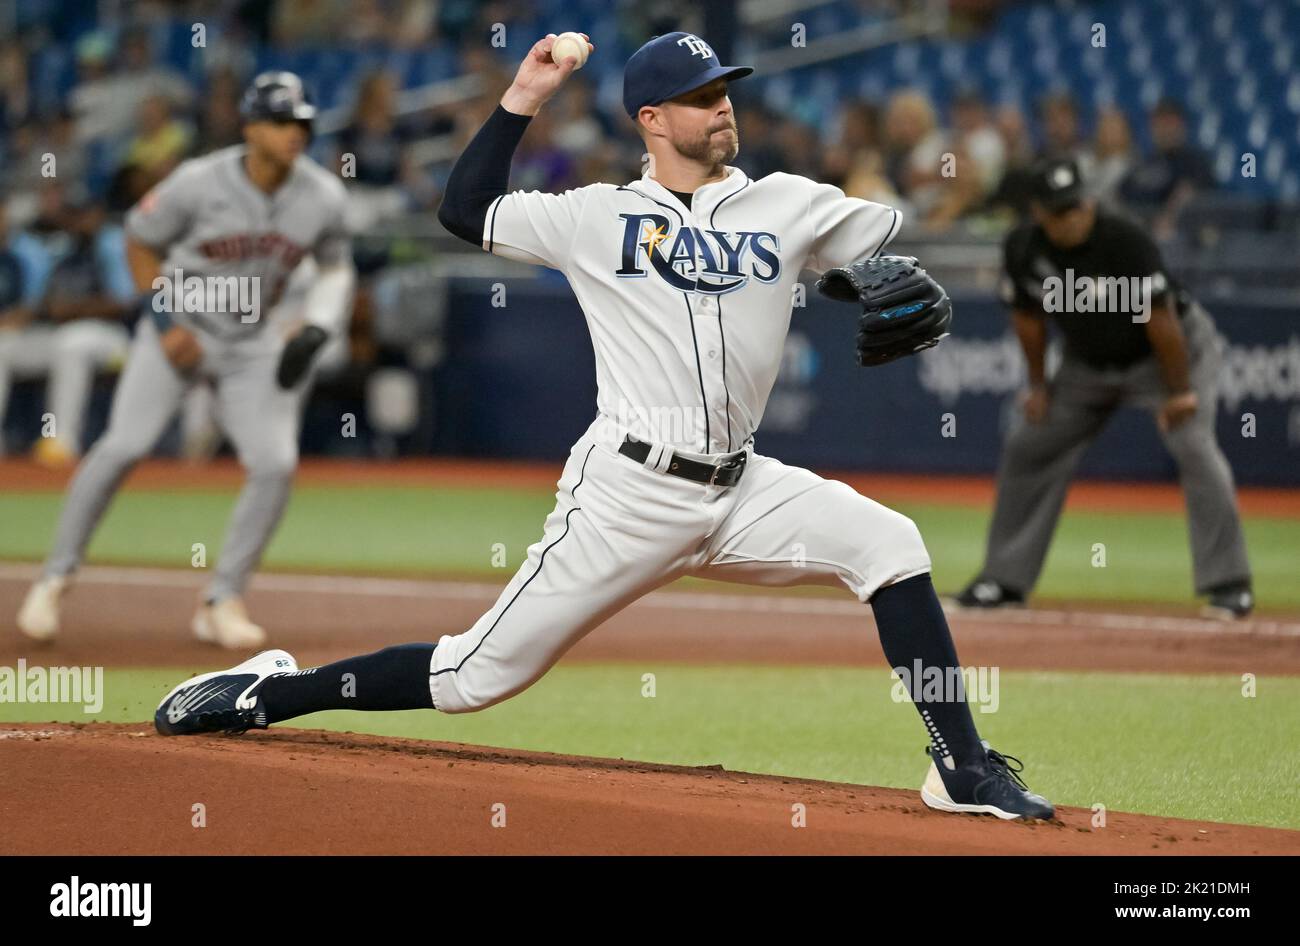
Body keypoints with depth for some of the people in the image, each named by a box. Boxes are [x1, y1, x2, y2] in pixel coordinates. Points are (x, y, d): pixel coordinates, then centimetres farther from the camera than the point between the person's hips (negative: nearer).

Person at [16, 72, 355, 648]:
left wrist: (314, 330, -8)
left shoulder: (323, 196, -9)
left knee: (275, 465, -11)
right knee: (123, 446, -17)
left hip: (254, 341, 3)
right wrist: (164, 321, -12)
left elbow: (335, 267, 8)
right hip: (181, 327, -3)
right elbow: (140, 241, -4)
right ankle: (54, 578, -3)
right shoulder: (199, 183, -19)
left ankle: (221, 602, 3)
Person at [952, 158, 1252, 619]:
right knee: (1026, 450, 5)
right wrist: (1038, 385, 4)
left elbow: (1160, 319, -28)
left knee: (1193, 445, -24)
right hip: (1088, 363, 6)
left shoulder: (1125, 241, -31)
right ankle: (1006, 579, 17)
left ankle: (1229, 584, -23)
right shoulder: (1024, 248, -15)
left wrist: (1180, 393, -25)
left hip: (1172, 351, -6)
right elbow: (1028, 317, 2)